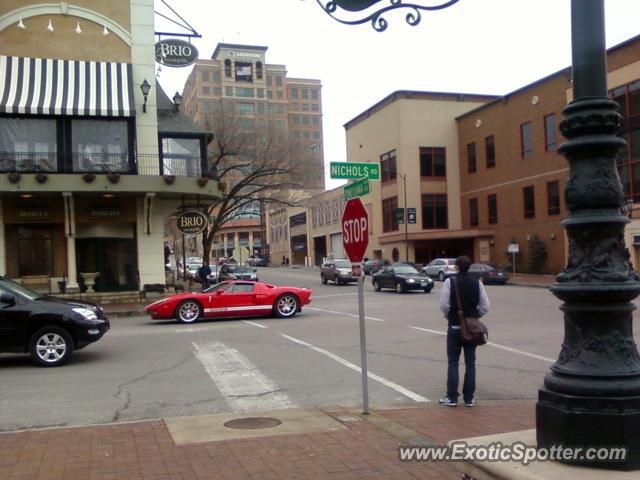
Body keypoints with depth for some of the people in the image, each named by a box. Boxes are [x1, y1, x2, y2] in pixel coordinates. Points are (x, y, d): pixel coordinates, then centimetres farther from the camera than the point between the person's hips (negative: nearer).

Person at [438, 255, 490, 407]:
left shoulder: (450, 282, -10)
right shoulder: (477, 283, -1)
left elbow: (444, 305, -13)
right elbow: (485, 306, -2)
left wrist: (448, 316, 6)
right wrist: (474, 316, 12)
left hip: (454, 327, -3)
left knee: (453, 362, 4)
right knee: (470, 363, 9)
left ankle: (452, 397, 5)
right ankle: (469, 398, 11)